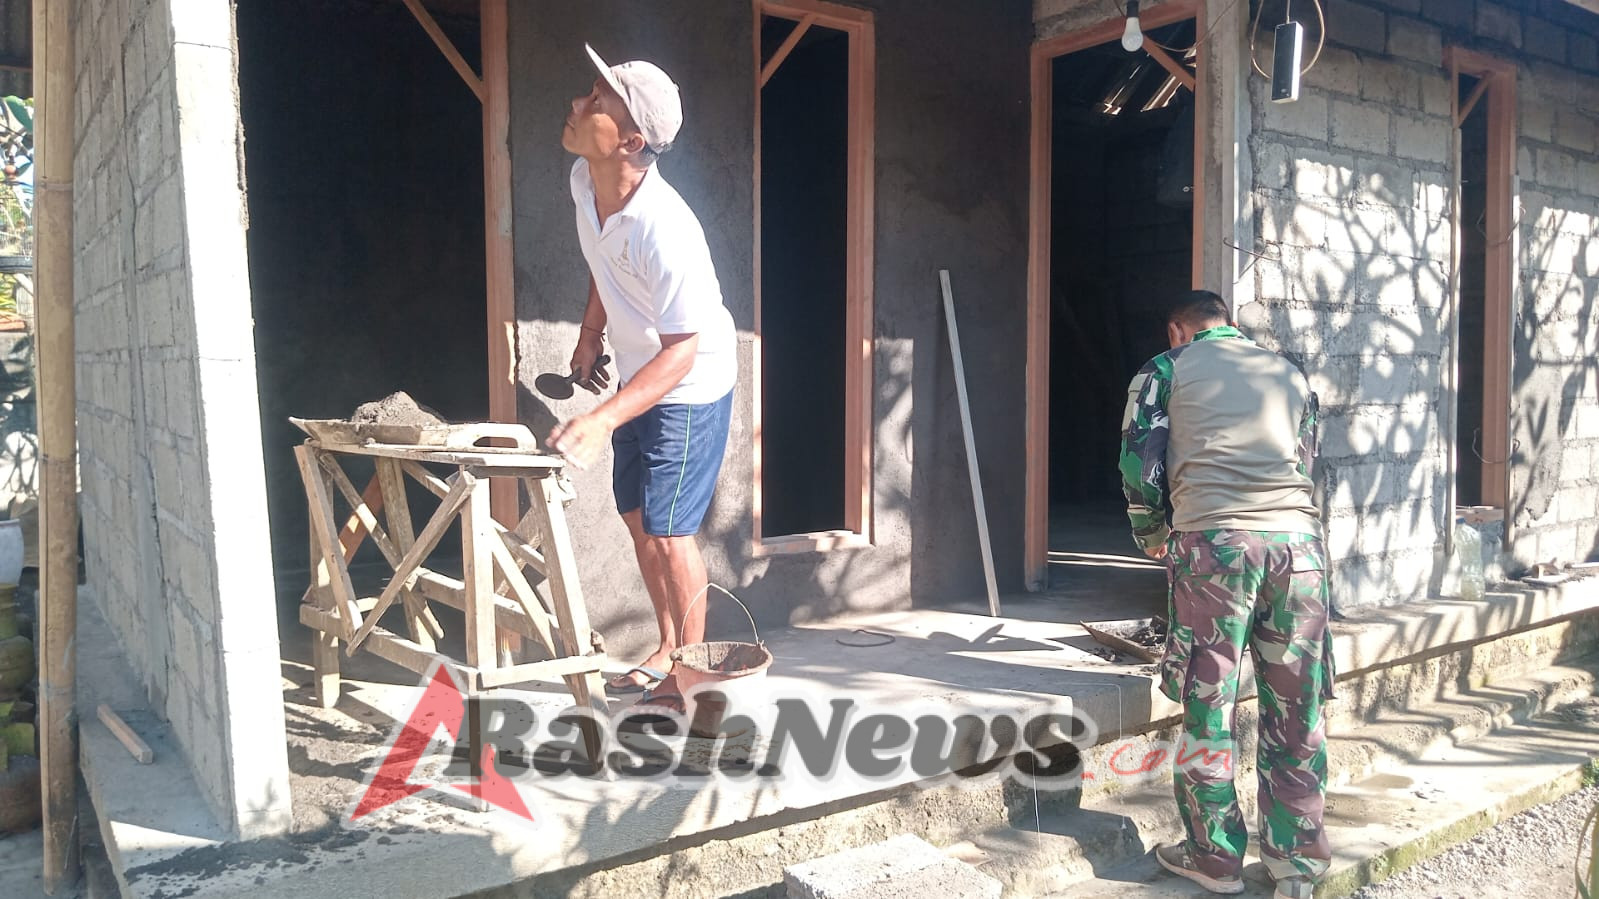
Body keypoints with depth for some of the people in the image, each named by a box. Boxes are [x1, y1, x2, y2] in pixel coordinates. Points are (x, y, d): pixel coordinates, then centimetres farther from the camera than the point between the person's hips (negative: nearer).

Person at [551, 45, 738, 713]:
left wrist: (604, 420, -39)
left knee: (667, 531, -4)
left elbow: (682, 350, -31)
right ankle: (668, 649, 33)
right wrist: (590, 335, 19)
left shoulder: (664, 230, -34)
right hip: (639, 376, 8)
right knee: (637, 518, 16)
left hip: (688, 386, -8)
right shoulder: (584, 181, -10)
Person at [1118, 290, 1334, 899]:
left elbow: (1139, 468, 6)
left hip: (1214, 540, -4)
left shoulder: (1165, 370, 11)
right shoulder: (1290, 374, 23)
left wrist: (1153, 539, 22)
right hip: (1298, 537, 4)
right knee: (1296, 708, 10)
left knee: (1207, 705, 6)